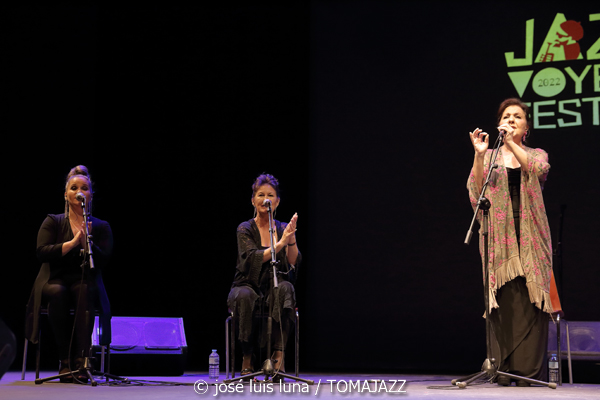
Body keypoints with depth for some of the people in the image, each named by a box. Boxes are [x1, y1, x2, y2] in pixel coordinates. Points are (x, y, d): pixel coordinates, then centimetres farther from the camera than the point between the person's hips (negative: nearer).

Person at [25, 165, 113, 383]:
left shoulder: (101, 227, 9)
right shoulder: (53, 222, 7)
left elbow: (103, 260, -4)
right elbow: (42, 253, -9)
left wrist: (87, 243, -21)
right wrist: (72, 243, -20)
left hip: (85, 284, 0)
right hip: (54, 281, 0)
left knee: (86, 292, -37)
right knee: (58, 293, -37)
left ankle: (81, 361, -43)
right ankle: (65, 361, -33)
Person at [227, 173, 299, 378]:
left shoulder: (283, 228, 7)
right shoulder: (245, 229, -1)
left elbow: (293, 264, -6)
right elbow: (253, 259, -19)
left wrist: (291, 239, -22)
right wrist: (280, 242, -29)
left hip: (274, 290, 2)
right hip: (248, 286, -2)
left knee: (285, 287, -32)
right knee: (245, 295, -36)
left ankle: (279, 352, -35)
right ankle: (247, 357, -26)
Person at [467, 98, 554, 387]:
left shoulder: (535, 155, 14)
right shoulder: (489, 157, 14)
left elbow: (540, 169, -10)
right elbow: (476, 191, -2)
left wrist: (511, 143, -16)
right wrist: (479, 155, -14)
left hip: (530, 236, 0)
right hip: (499, 236, 0)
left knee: (530, 301, -7)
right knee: (502, 301, -5)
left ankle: (529, 369, -5)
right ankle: (503, 370, -2)